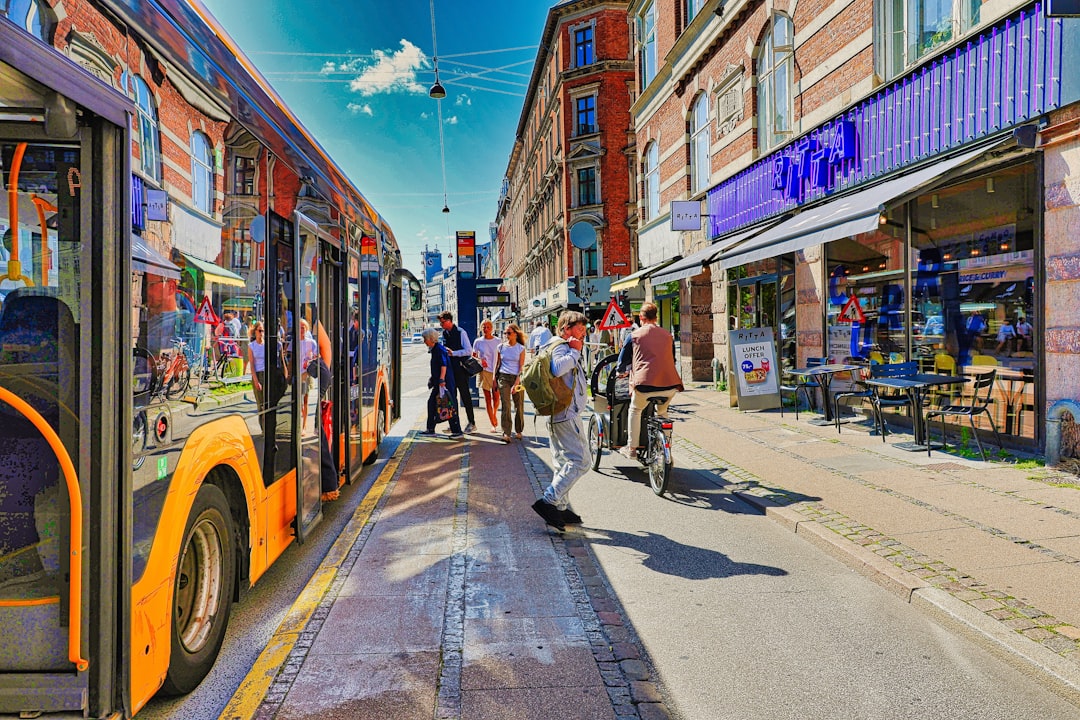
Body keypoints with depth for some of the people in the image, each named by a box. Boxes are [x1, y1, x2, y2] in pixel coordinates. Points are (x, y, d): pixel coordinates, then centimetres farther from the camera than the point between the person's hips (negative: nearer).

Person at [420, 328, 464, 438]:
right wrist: (432, 378, 28)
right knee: (432, 403, 13)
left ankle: (457, 431, -3)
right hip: (438, 382, 10)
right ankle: (430, 429, 20)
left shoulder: (440, 349, -14)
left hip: (445, 382, -10)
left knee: (449, 406, -7)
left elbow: (444, 366, -22)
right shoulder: (434, 349, 15)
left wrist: (441, 380, -27)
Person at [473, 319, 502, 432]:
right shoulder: (478, 342, 4)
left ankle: (494, 415, 30)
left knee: (496, 397, -1)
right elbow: (473, 356, 13)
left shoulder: (497, 341, 3)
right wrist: (479, 361, -7)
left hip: (496, 372, 0)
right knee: (487, 398, -1)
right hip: (484, 371, 0)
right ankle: (493, 424, 4)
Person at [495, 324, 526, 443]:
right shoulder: (501, 346, 7)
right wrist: (495, 378, 9)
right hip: (503, 377, 1)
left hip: (516, 377, -1)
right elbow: (497, 363, 13)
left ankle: (518, 431, 17)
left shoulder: (521, 348, 1)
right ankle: (506, 433, -6)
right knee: (506, 405, -6)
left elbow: (521, 366, -3)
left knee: (519, 405, 3)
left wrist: (517, 381, -13)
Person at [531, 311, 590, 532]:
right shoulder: (561, 348, -12)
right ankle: (548, 501, -14)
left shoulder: (567, 350, 21)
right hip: (567, 415, -11)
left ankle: (560, 509, 19)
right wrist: (575, 351, -22)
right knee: (580, 461, -12)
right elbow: (558, 368, -33)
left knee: (563, 463, 14)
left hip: (560, 416, 11)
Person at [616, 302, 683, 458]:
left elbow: (623, 360, 16)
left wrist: (621, 370, 39)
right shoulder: (667, 335, 16)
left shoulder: (635, 335, 7)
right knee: (662, 413, 30)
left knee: (635, 411, 23)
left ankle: (631, 449, 22)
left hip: (645, 383, -3)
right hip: (670, 384, 4)